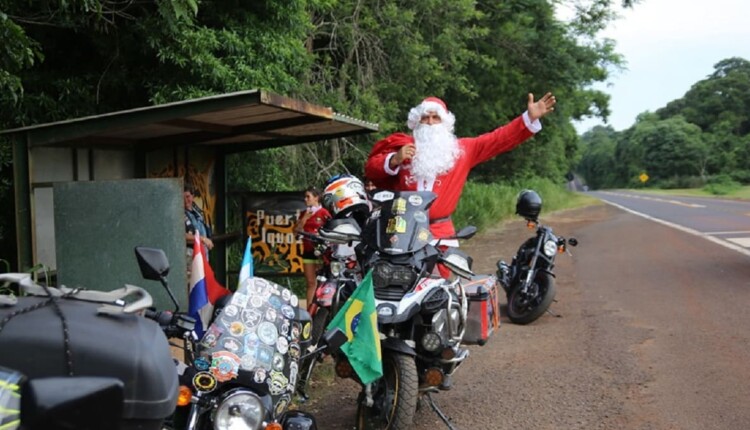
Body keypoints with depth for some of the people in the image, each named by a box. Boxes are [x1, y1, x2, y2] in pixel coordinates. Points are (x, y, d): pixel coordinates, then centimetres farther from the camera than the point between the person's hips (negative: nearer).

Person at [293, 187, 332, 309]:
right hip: (308, 251, 6)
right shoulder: (304, 213, 14)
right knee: (311, 283, 9)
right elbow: (296, 230, 8)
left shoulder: (324, 213, -6)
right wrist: (305, 218, -3)